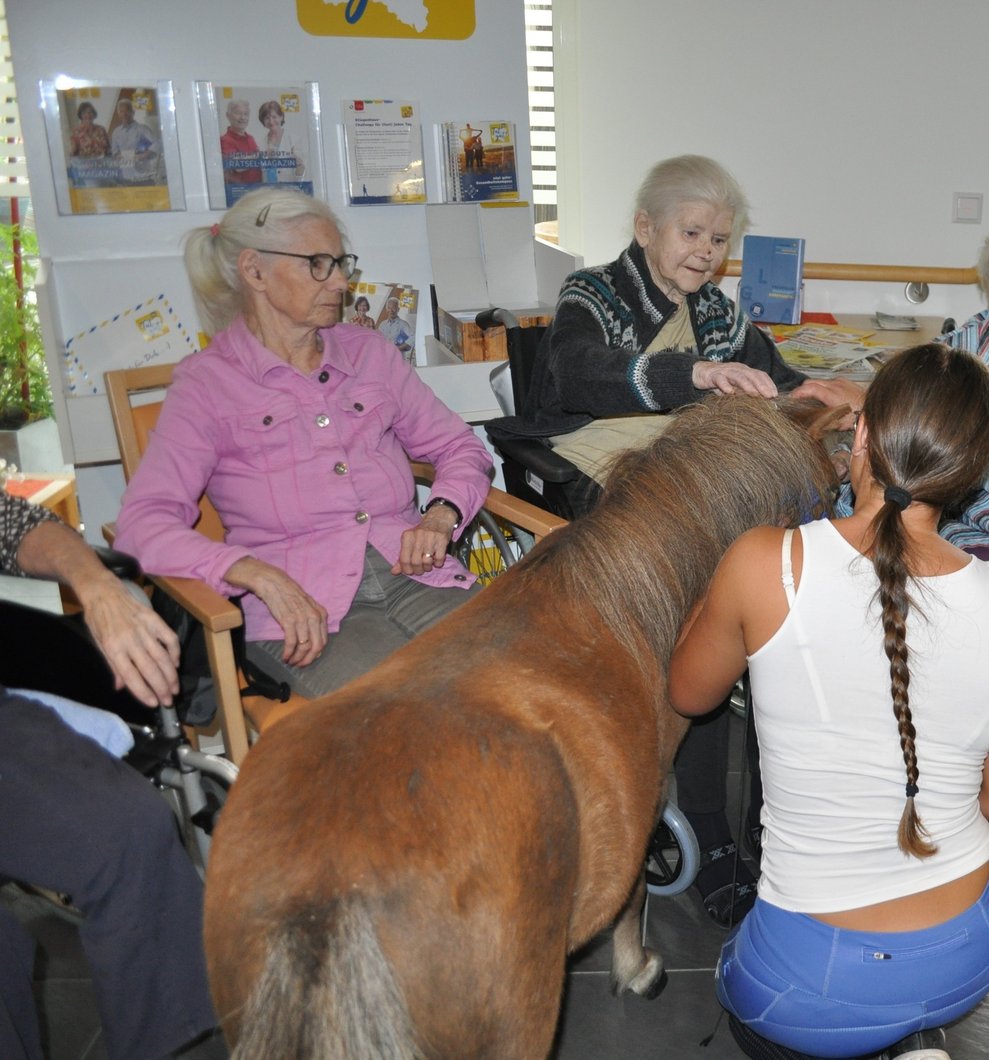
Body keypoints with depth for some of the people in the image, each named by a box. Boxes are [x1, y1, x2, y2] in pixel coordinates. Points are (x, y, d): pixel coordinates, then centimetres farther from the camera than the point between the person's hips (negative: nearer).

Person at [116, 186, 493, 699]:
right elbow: (145, 523, -7)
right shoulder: (207, 382, 4)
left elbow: (459, 447, 23)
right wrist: (264, 576, -22)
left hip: (413, 575, 5)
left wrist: (441, 516, 0)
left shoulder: (368, 351, 19)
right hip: (303, 608, -4)